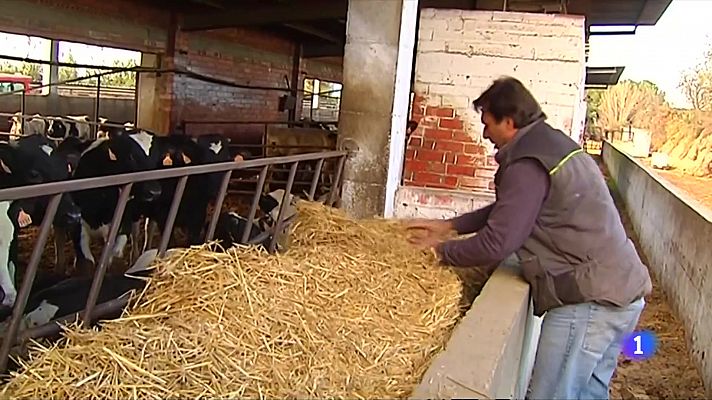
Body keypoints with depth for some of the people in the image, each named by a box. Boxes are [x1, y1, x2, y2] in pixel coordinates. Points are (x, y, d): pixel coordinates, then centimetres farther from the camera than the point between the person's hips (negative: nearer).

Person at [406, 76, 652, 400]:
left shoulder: (527, 165, -17)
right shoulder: (553, 143, 15)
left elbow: (497, 243, -18)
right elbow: (507, 210, 21)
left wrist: (443, 250, -2)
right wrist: (449, 226, 18)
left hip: (588, 299, -10)